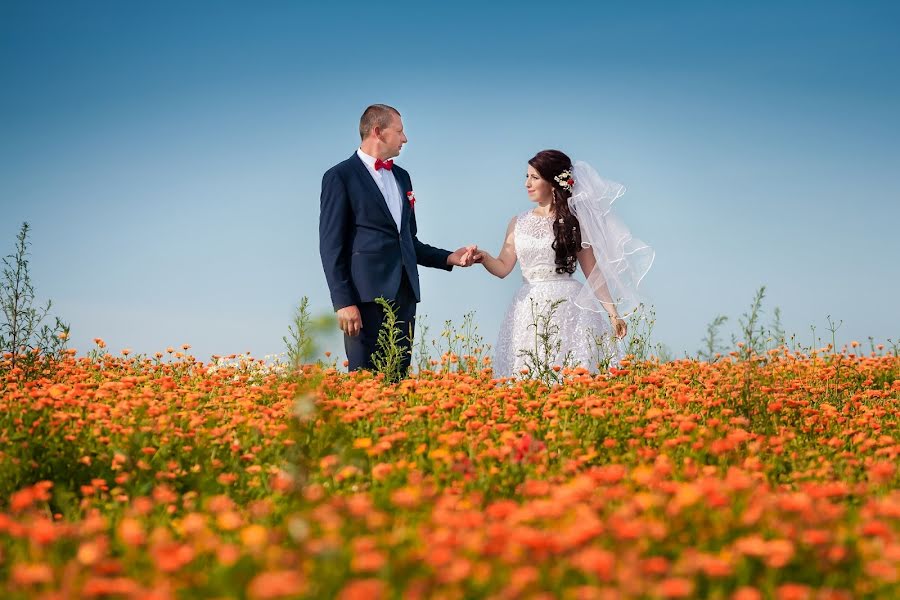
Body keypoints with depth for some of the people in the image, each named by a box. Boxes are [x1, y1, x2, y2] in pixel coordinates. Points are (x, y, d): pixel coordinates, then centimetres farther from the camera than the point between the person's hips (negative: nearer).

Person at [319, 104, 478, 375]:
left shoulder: (401, 177, 20)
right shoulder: (340, 177, -3)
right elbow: (331, 246, -7)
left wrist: (448, 258, 13)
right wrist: (343, 302, -14)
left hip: (404, 292, 7)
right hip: (367, 294, -7)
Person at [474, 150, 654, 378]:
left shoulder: (574, 222, 2)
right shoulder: (519, 223, 11)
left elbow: (593, 272, 3)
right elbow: (503, 267, 8)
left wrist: (613, 312, 0)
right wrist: (484, 257, -13)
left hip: (568, 307, -3)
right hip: (530, 311, 3)